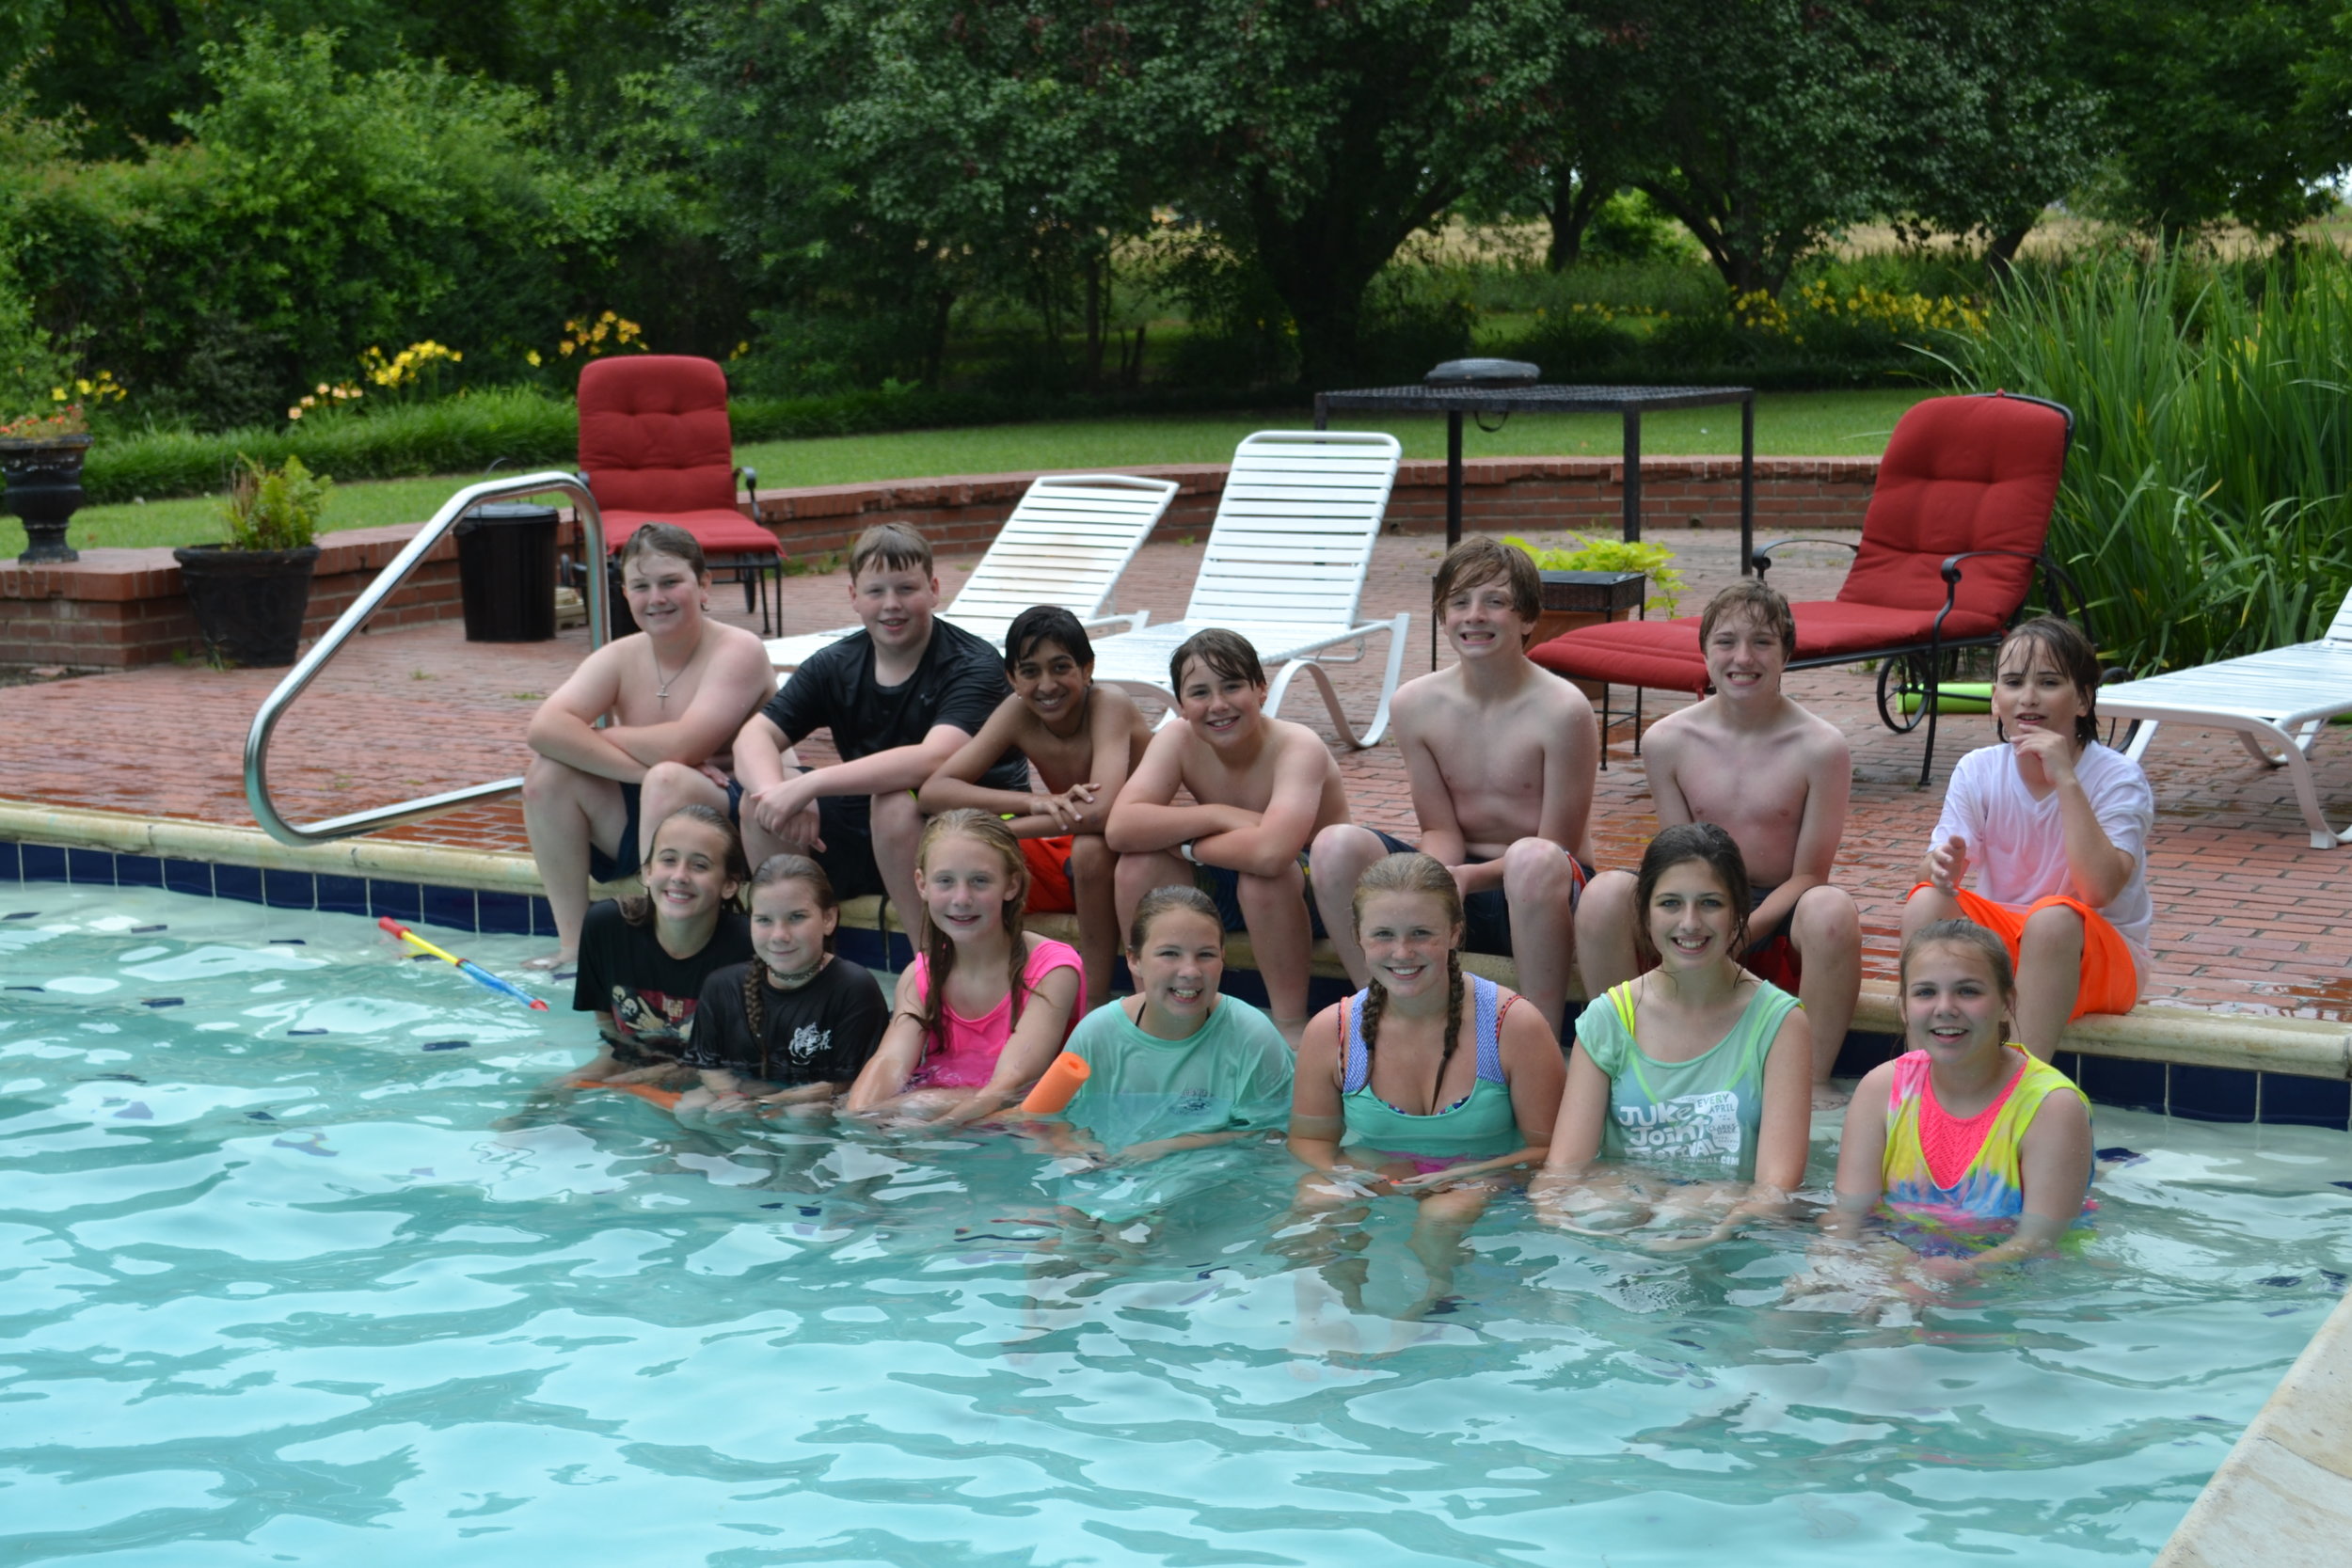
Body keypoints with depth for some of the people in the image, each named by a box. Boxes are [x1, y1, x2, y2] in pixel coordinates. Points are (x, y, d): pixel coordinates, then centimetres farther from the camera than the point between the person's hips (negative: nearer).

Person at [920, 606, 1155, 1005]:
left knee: (1090, 845, -37)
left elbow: (1103, 811, -39)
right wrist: (1035, 801, -35)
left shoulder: (1110, 705, -23)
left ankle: (1094, 999, -22)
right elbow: (933, 791, -19)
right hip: (1069, 862, 5)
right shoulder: (1018, 713, -10)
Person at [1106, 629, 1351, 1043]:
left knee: (1263, 874, -36)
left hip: (1314, 892, -5)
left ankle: (1291, 1025, -19)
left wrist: (1185, 844, -28)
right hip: (1227, 893, 5)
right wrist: (1221, 816, -32)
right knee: (1139, 862, -20)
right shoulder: (1178, 740, -13)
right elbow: (1119, 829, -26)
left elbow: (1270, 851, -45)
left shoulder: (1299, 747, -28)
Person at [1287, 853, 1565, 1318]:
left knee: (1445, 1215, -36)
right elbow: (1309, 1138, 11)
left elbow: (1548, 1149, -5)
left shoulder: (1515, 1026, -9)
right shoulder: (1331, 1032, -1)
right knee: (1315, 1202, -30)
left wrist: (1465, 1178, -20)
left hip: (1481, 1188, -2)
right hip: (1371, 1185, 2)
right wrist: (1339, 1172, -12)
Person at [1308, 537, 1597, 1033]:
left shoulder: (1562, 710, -15)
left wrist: (1469, 877, -26)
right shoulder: (1416, 704, -1)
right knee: (1336, 844, -19)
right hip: (1458, 883, 4)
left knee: (1533, 860, -39)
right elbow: (1441, 830, 2)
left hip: (1538, 898, -4)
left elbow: (1558, 845, -12)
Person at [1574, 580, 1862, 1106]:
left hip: (1780, 923, -2)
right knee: (1605, 893, -27)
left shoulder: (1820, 747, -9)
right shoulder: (1667, 741, -1)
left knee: (1831, 908, -37)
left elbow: (1808, 875, -8)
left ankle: (1814, 1080, -21)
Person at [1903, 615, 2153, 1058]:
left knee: (2052, 917, -35)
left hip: (2100, 961, -3)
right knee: (1926, 902, -24)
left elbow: (2099, 890, -29)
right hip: (2001, 944, 3)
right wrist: (1942, 865, -34)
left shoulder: (2117, 777, -14)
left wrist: (2065, 780, -30)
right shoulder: (1977, 771, -2)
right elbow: (1930, 871, -9)